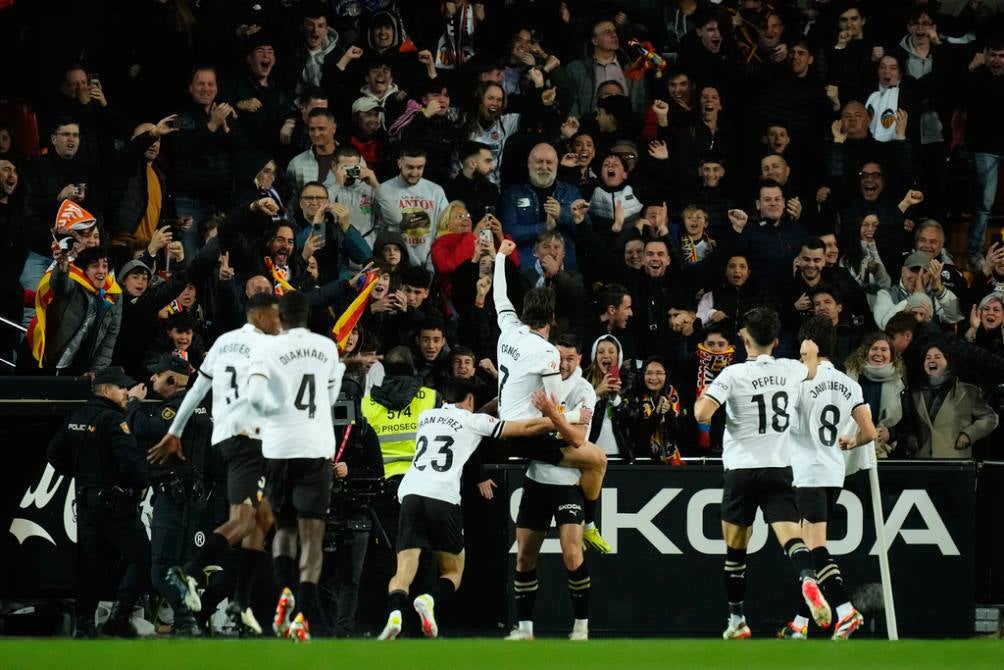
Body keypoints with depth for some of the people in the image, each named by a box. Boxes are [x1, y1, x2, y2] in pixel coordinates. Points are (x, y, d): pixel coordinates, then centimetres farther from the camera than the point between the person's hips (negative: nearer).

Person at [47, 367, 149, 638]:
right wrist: (140, 486, -7)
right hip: (115, 501, -8)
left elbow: (54, 453, 17)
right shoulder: (114, 421, -15)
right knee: (140, 557, -4)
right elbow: (130, 460, -23)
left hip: (85, 501, 8)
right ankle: (119, 615, -16)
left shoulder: (76, 419, 11)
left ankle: (84, 623, 10)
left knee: (89, 562, 12)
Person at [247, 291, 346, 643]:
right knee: (312, 535, -1)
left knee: (284, 528, 19)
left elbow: (255, 396, -17)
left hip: (279, 447, 0)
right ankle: (303, 614, -15)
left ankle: (285, 590, -6)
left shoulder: (268, 350, -3)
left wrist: (269, 410, 2)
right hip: (317, 448, 0)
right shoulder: (327, 348, 6)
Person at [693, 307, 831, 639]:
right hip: (779, 470, 2)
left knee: (735, 549, 12)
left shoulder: (733, 374, -9)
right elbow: (811, 372, 30)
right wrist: (810, 353, 52)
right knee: (792, 537, -11)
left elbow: (702, 414, -17)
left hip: (741, 470, -2)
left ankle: (737, 620, 19)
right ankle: (808, 578, -43)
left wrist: (700, 399, 5)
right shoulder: (791, 370, 5)